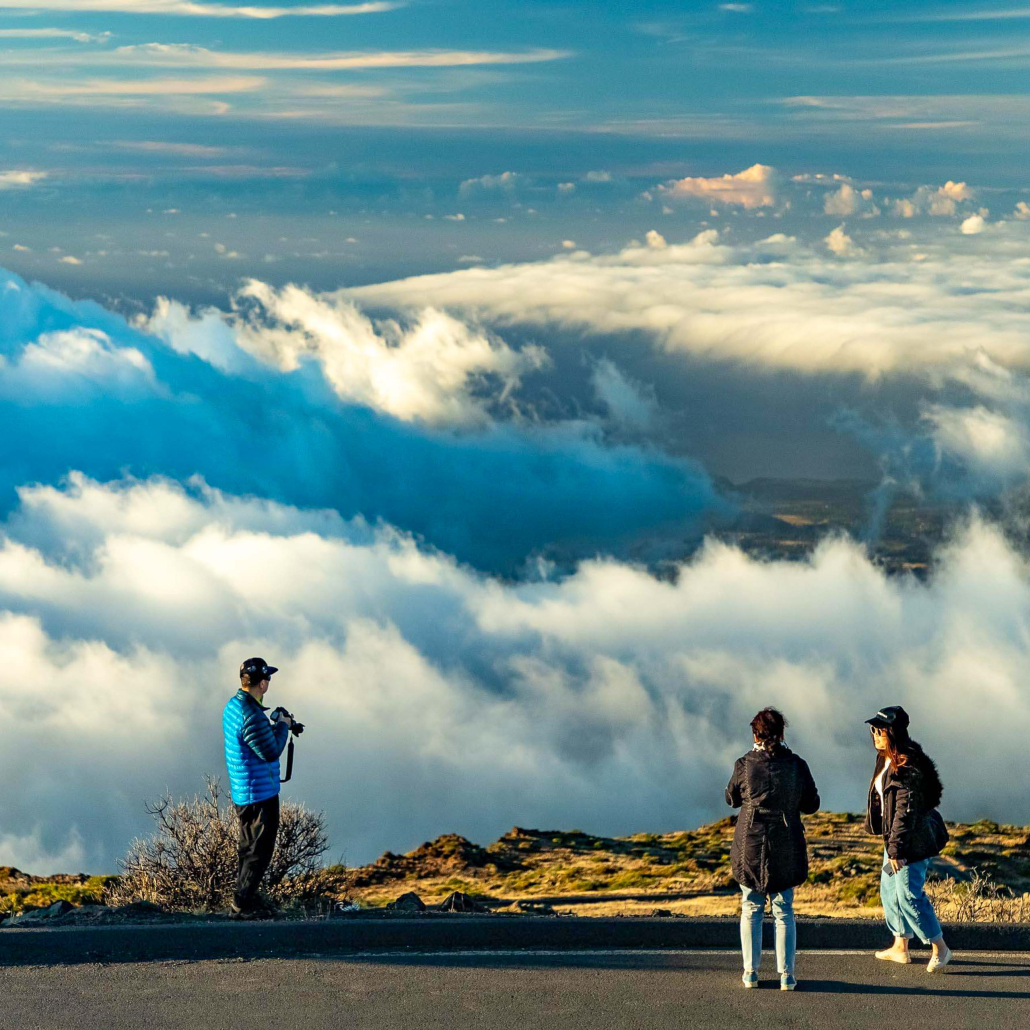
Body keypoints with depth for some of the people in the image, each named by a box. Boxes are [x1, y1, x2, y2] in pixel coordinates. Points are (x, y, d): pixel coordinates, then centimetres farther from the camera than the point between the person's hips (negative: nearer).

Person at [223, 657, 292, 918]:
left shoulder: (232, 705, 6)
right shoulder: (251, 715, -26)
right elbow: (271, 752, -22)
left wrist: (275, 727, 9)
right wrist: (283, 726, -8)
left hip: (242, 792, 10)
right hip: (259, 793, -10)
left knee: (249, 846, 19)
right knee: (259, 849, -1)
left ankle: (245, 896, 27)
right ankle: (243, 902, 4)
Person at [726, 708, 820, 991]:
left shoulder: (745, 765, -8)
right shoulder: (797, 765, -6)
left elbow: (732, 798, 7)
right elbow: (811, 805, 4)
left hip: (749, 845, 0)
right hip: (786, 848, 0)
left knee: (751, 909, 12)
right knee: (784, 912, 9)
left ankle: (751, 972, 12)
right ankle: (786, 975, 6)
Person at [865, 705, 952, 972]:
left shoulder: (907, 767, -22)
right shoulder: (886, 760, 8)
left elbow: (906, 810, -24)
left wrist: (896, 849, -24)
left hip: (912, 841, -10)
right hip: (893, 837, 10)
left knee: (908, 895, -7)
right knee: (889, 890, 17)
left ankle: (940, 948, 5)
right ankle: (900, 946, 29)